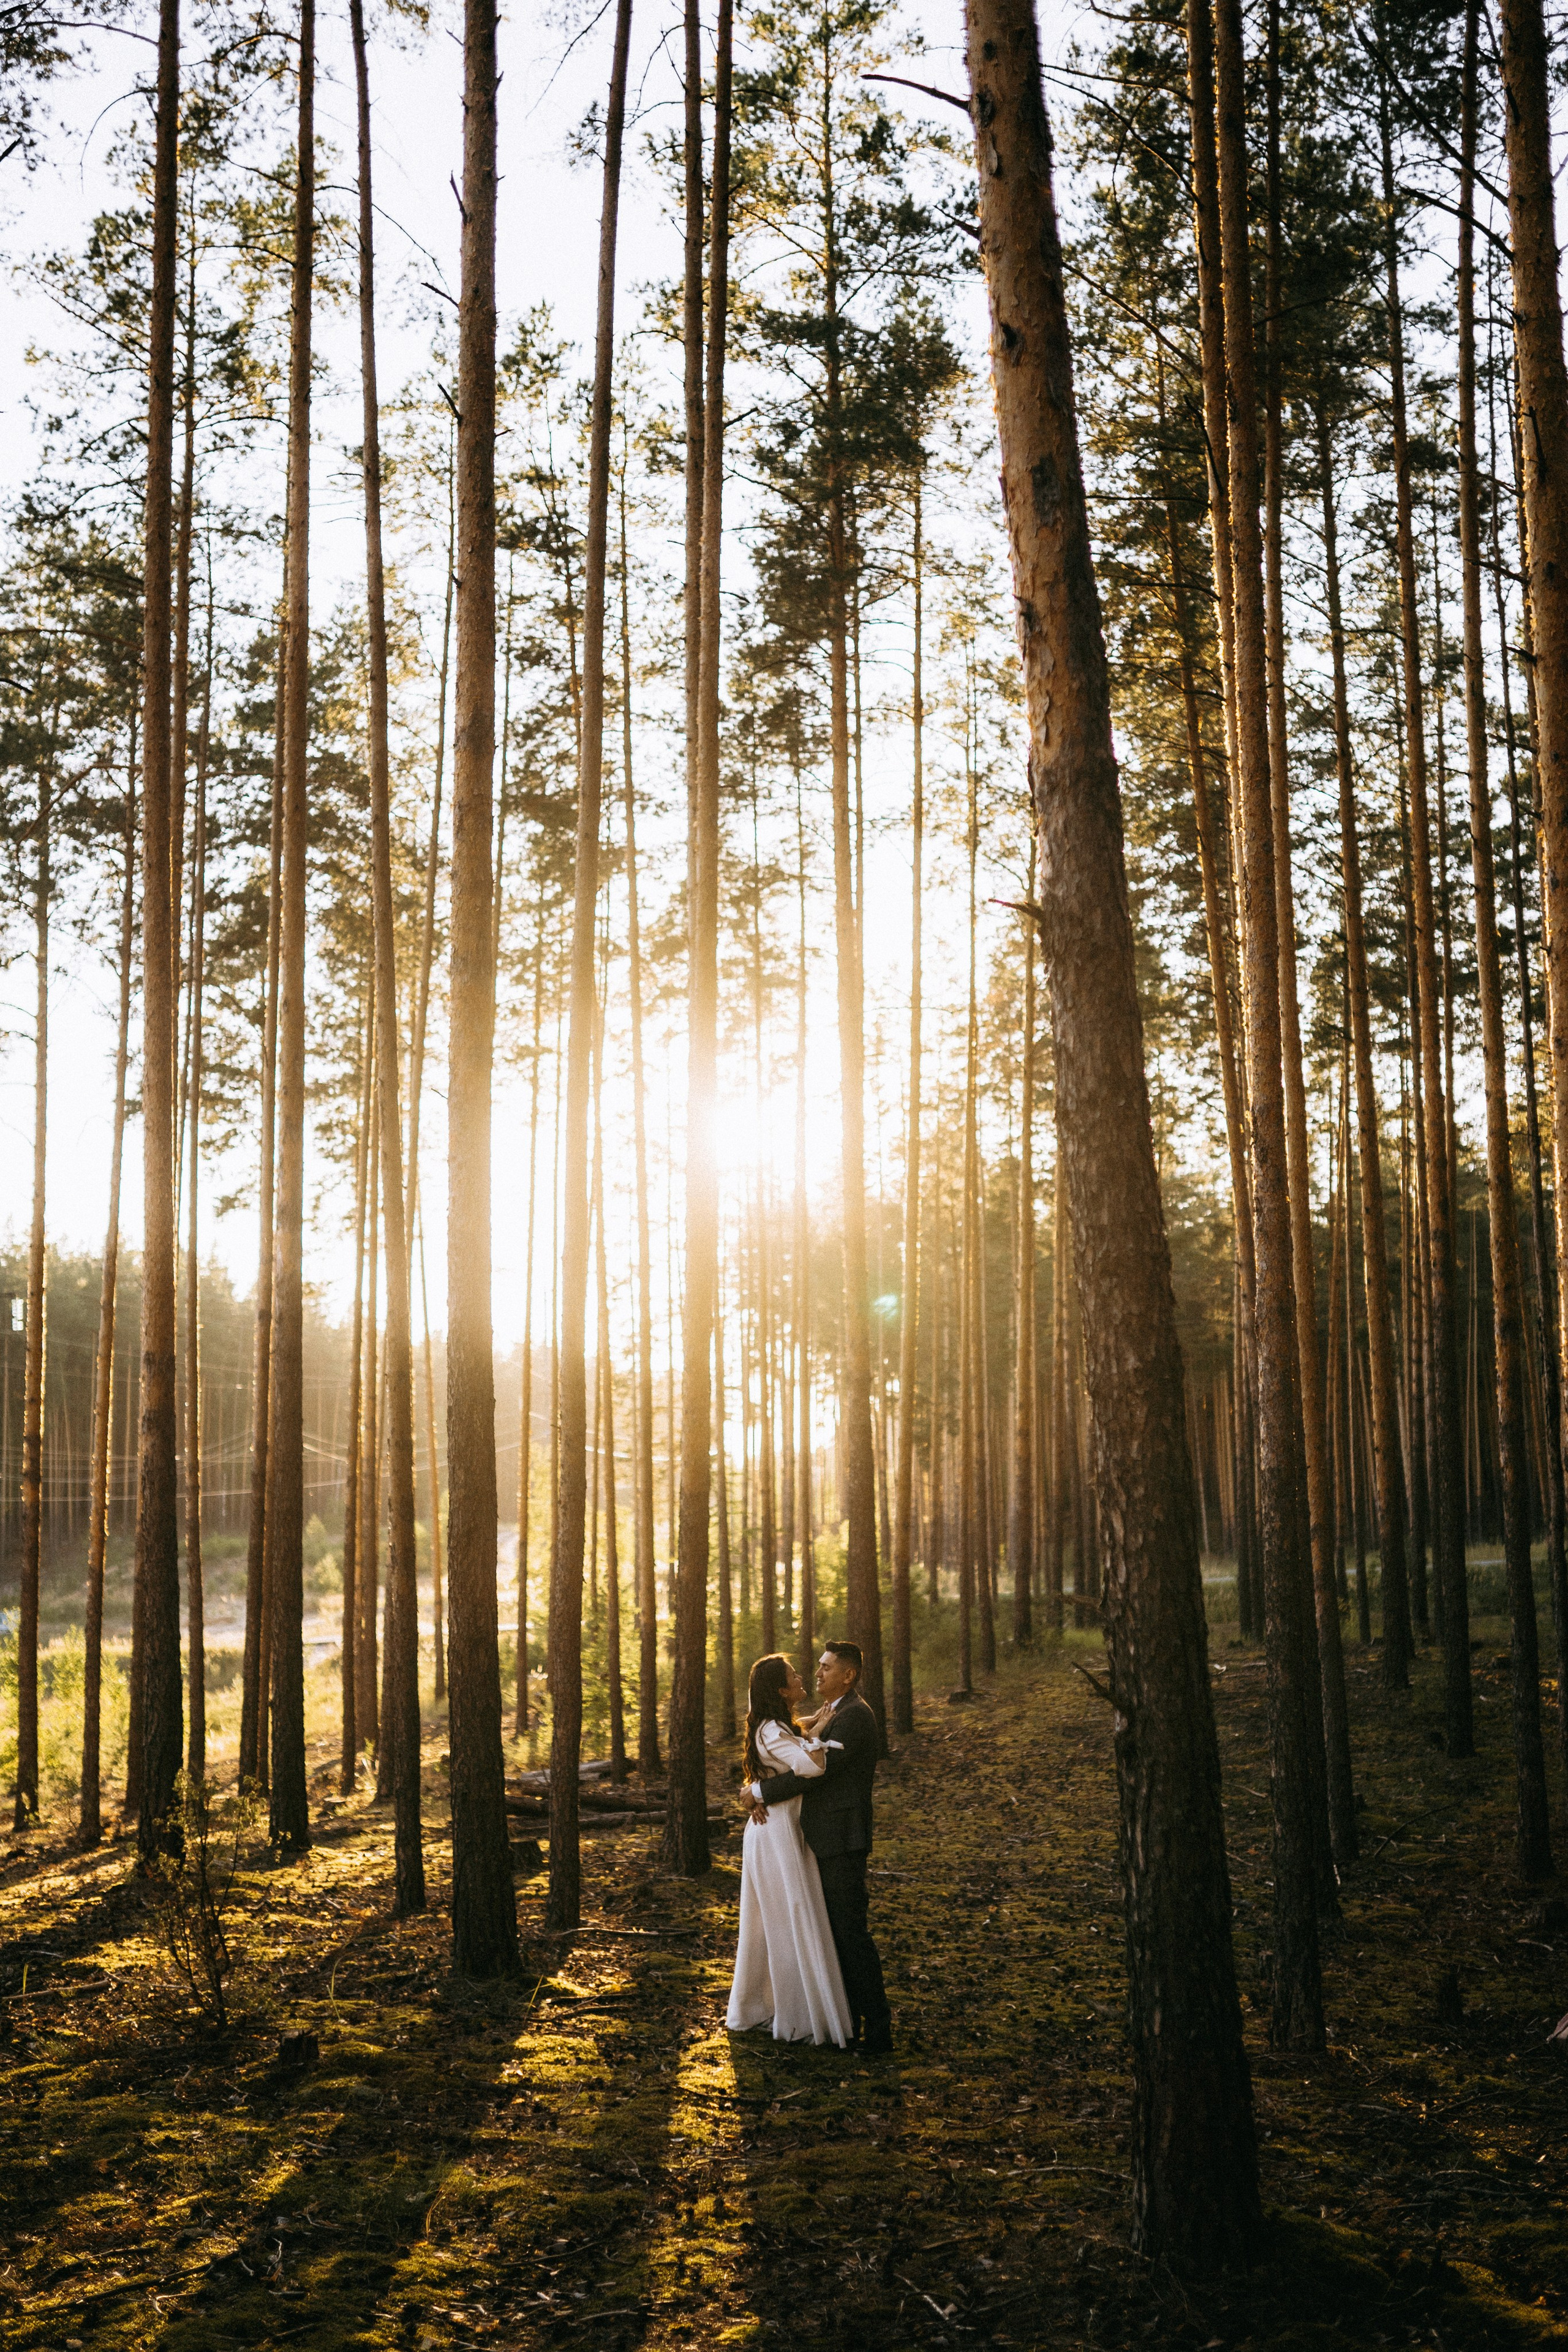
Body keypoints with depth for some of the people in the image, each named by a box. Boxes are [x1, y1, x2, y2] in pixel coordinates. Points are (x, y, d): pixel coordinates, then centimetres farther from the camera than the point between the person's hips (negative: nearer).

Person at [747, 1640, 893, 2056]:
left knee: (851, 1932, -7)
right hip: (825, 1839, 10)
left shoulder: (855, 1716, -16)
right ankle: (848, 2017, 23)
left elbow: (815, 1771, -22)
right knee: (836, 1930, 15)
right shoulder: (829, 1714, 16)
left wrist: (761, 1792, -13)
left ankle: (878, 2029, -2)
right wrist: (764, 1789, -2)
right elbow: (801, 1766, 16)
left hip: (842, 1841, -10)